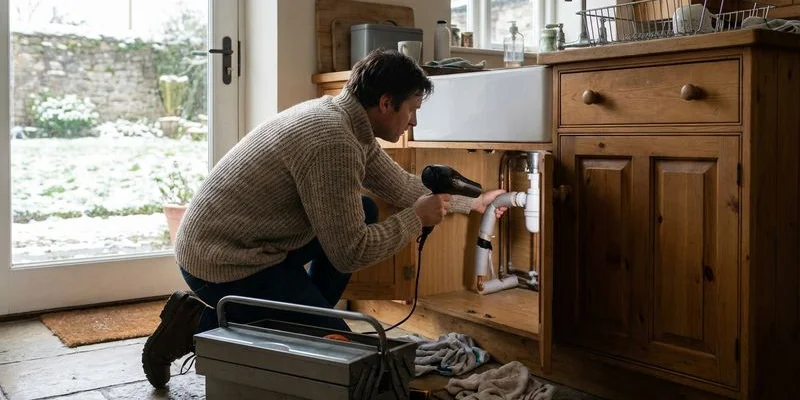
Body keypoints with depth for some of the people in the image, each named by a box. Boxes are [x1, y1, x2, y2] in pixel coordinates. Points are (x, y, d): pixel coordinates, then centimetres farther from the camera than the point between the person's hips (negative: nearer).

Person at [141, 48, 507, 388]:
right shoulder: (333, 142, -25)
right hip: (223, 261, -10)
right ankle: (201, 324, 1)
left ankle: (308, 318, 15)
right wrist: (417, 219, -9)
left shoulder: (340, 116, 4)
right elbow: (349, 255, -21)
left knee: (365, 212, 11)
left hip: (229, 240, 10)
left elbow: (402, 186, 18)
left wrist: (472, 203, 23)